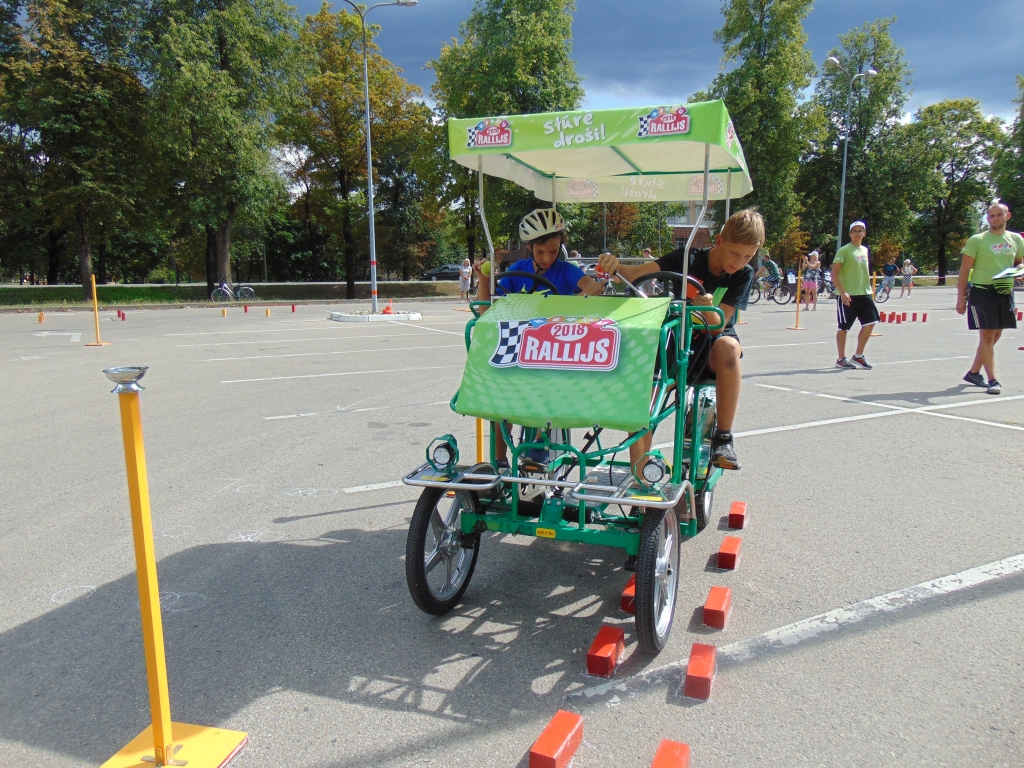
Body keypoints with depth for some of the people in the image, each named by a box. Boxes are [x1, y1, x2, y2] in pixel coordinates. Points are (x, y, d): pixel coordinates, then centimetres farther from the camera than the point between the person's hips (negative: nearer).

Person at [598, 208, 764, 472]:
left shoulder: (744, 274, -6)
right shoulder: (687, 259, -8)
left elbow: (717, 325, -17)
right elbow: (637, 274, -22)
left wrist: (708, 309, -40)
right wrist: (616, 267, -44)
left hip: (711, 344, 0)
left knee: (728, 346, -37)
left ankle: (723, 438, -25)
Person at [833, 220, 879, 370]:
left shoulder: (864, 250, 15)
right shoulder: (844, 250, -8)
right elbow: (834, 272, -14)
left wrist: (868, 290, 18)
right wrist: (842, 292, -22)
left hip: (864, 294, 7)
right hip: (847, 295, -7)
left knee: (870, 322, 1)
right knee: (844, 327, 0)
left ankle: (858, 356, 13)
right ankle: (841, 359, 12)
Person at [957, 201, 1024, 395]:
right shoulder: (977, 240, -4)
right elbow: (964, 270, -5)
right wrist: (961, 298, -10)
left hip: (1005, 293, 6)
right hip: (982, 291, -5)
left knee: (995, 336, 11)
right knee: (987, 336, -8)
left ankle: (973, 373, 25)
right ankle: (993, 381, -6)